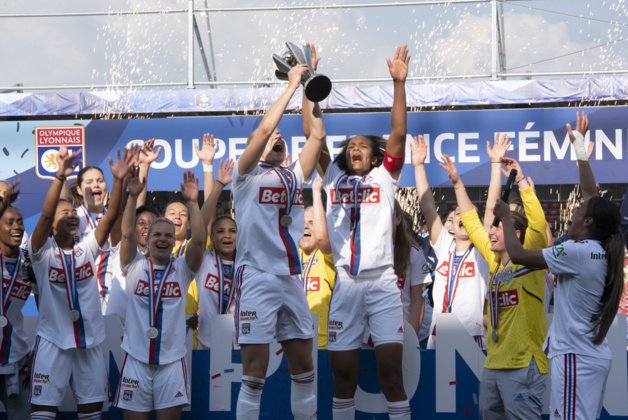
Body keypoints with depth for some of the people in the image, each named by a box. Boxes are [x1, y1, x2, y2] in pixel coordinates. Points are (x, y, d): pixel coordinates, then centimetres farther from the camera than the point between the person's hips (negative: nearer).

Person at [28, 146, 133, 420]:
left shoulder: (87, 249, 4)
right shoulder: (43, 253, -6)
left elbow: (112, 215, -8)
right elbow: (45, 215, -23)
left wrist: (118, 179, -22)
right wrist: (60, 177, -36)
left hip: (90, 341, 4)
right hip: (53, 341, -4)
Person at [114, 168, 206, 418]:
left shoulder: (182, 270, 6)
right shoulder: (135, 267, 6)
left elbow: (199, 240, -7)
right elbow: (127, 234, -8)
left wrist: (192, 202, -13)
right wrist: (133, 196, -15)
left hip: (172, 361, 0)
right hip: (136, 360, 0)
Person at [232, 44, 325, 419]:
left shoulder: (295, 177, 17)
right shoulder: (248, 175, 2)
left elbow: (317, 134, 12)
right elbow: (263, 127, -11)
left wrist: (309, 86, 10)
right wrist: (292, 85, -5)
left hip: (292, 279, 6)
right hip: (258, 278, -6)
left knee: (304, 366, 9)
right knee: (255, 372, -6)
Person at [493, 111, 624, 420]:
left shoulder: (578, 252, -16)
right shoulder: (602, 250, 6)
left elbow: (518, 255, -14)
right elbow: (592, 194, 18)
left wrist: (505, 217, 2)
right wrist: (579, 145, 23)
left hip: (575, 358, -9)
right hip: (593, 357, 9)